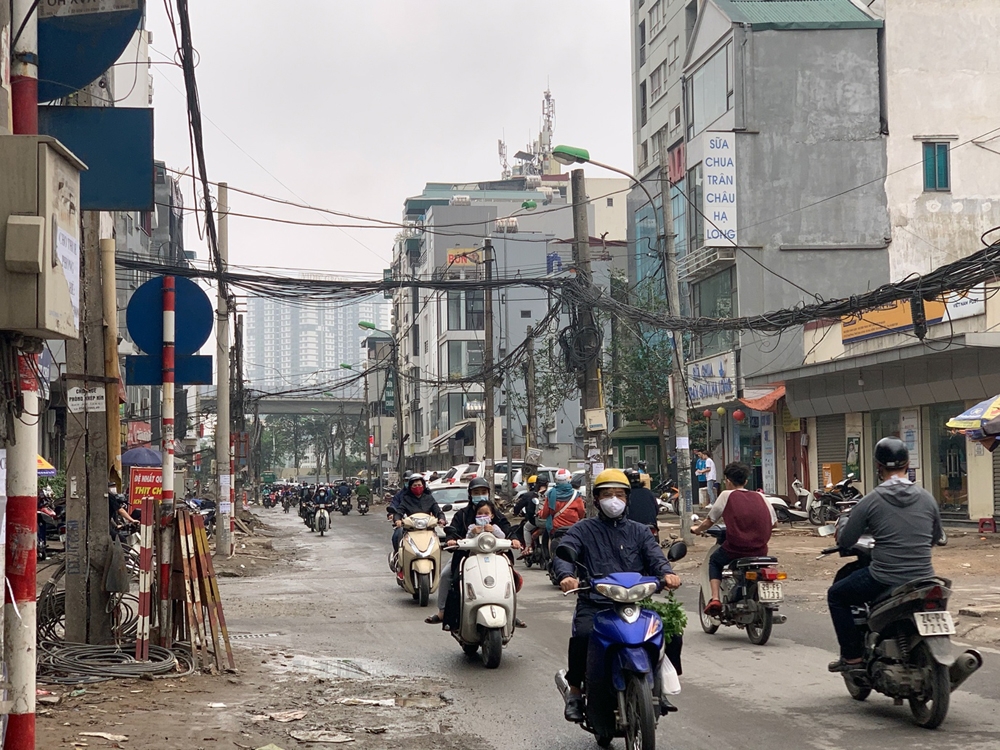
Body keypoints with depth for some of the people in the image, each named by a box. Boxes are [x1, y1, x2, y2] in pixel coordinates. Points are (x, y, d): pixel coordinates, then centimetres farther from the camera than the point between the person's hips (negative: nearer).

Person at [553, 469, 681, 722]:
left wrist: (667, 573, -21)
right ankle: (575, 690, -12)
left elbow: (655, 556, 4)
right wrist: (566, 575, -28)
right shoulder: (583, 530, 12)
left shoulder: (639, 532, 20)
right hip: (594, 604, -2)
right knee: (582, 634, -33)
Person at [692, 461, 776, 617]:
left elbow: (709, 522, 5)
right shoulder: (759, 497, 10)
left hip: (735, 549, -3)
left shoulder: (727, 495, 1)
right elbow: (774, 522, 15)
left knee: (714, 560, 27)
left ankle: (715, 598, 8)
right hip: (760, 551, 3)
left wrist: (697, 530, 26)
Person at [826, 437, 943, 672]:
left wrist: (841, 532, 20)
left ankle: (852, 655, 13)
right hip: (923, 579, 4)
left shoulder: (872, 500, -9)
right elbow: (936, 538, 17)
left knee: (836, 595, 20)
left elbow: (844, 542, -3)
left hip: (884, 581, -4)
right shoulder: (927, 498, 2)